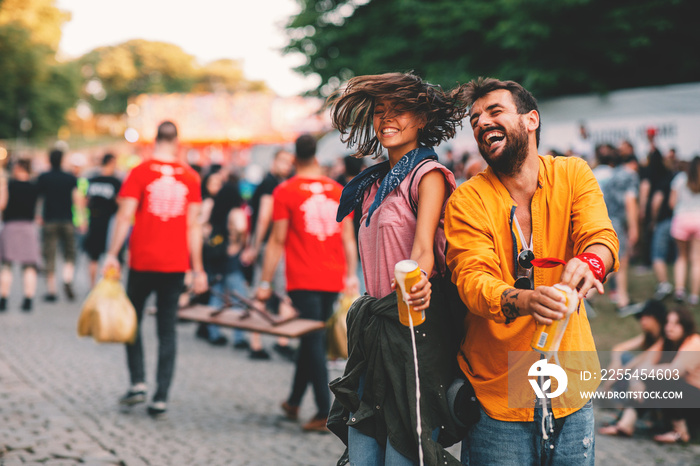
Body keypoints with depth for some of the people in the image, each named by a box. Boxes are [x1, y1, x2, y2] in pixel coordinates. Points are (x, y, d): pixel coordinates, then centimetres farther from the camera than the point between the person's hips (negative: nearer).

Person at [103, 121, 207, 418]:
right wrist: (197, 268, 5)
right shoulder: (190, 176, 2)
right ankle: (161, 398, 3)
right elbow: (193, 225, 2)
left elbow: (125, 216, -9)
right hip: (176, 265, 2)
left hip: (143, 262, -2)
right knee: (167, 329, 5)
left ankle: (138, 383, 5)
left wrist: (112, 254, -4)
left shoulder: (140, 172, -4)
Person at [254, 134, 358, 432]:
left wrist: (265, 283, -2)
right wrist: (351, 276, 15)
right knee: (311, 338, 16)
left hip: (303, 280, -4)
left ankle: (325, 412, -8)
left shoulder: (285, 191, -4)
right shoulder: (337, 190, 8)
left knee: (314, 342, -3)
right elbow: (348, 238, 9)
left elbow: (277, 240, -6)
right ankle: (294, 401, 27)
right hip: (333, 280, 4)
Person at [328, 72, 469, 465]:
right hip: (372, 329, 7)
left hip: (414, 327, -7)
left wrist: (419, 280, -42)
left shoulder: (427, 174, -6)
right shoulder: (373, 184, 17)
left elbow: (424, 247, -21)